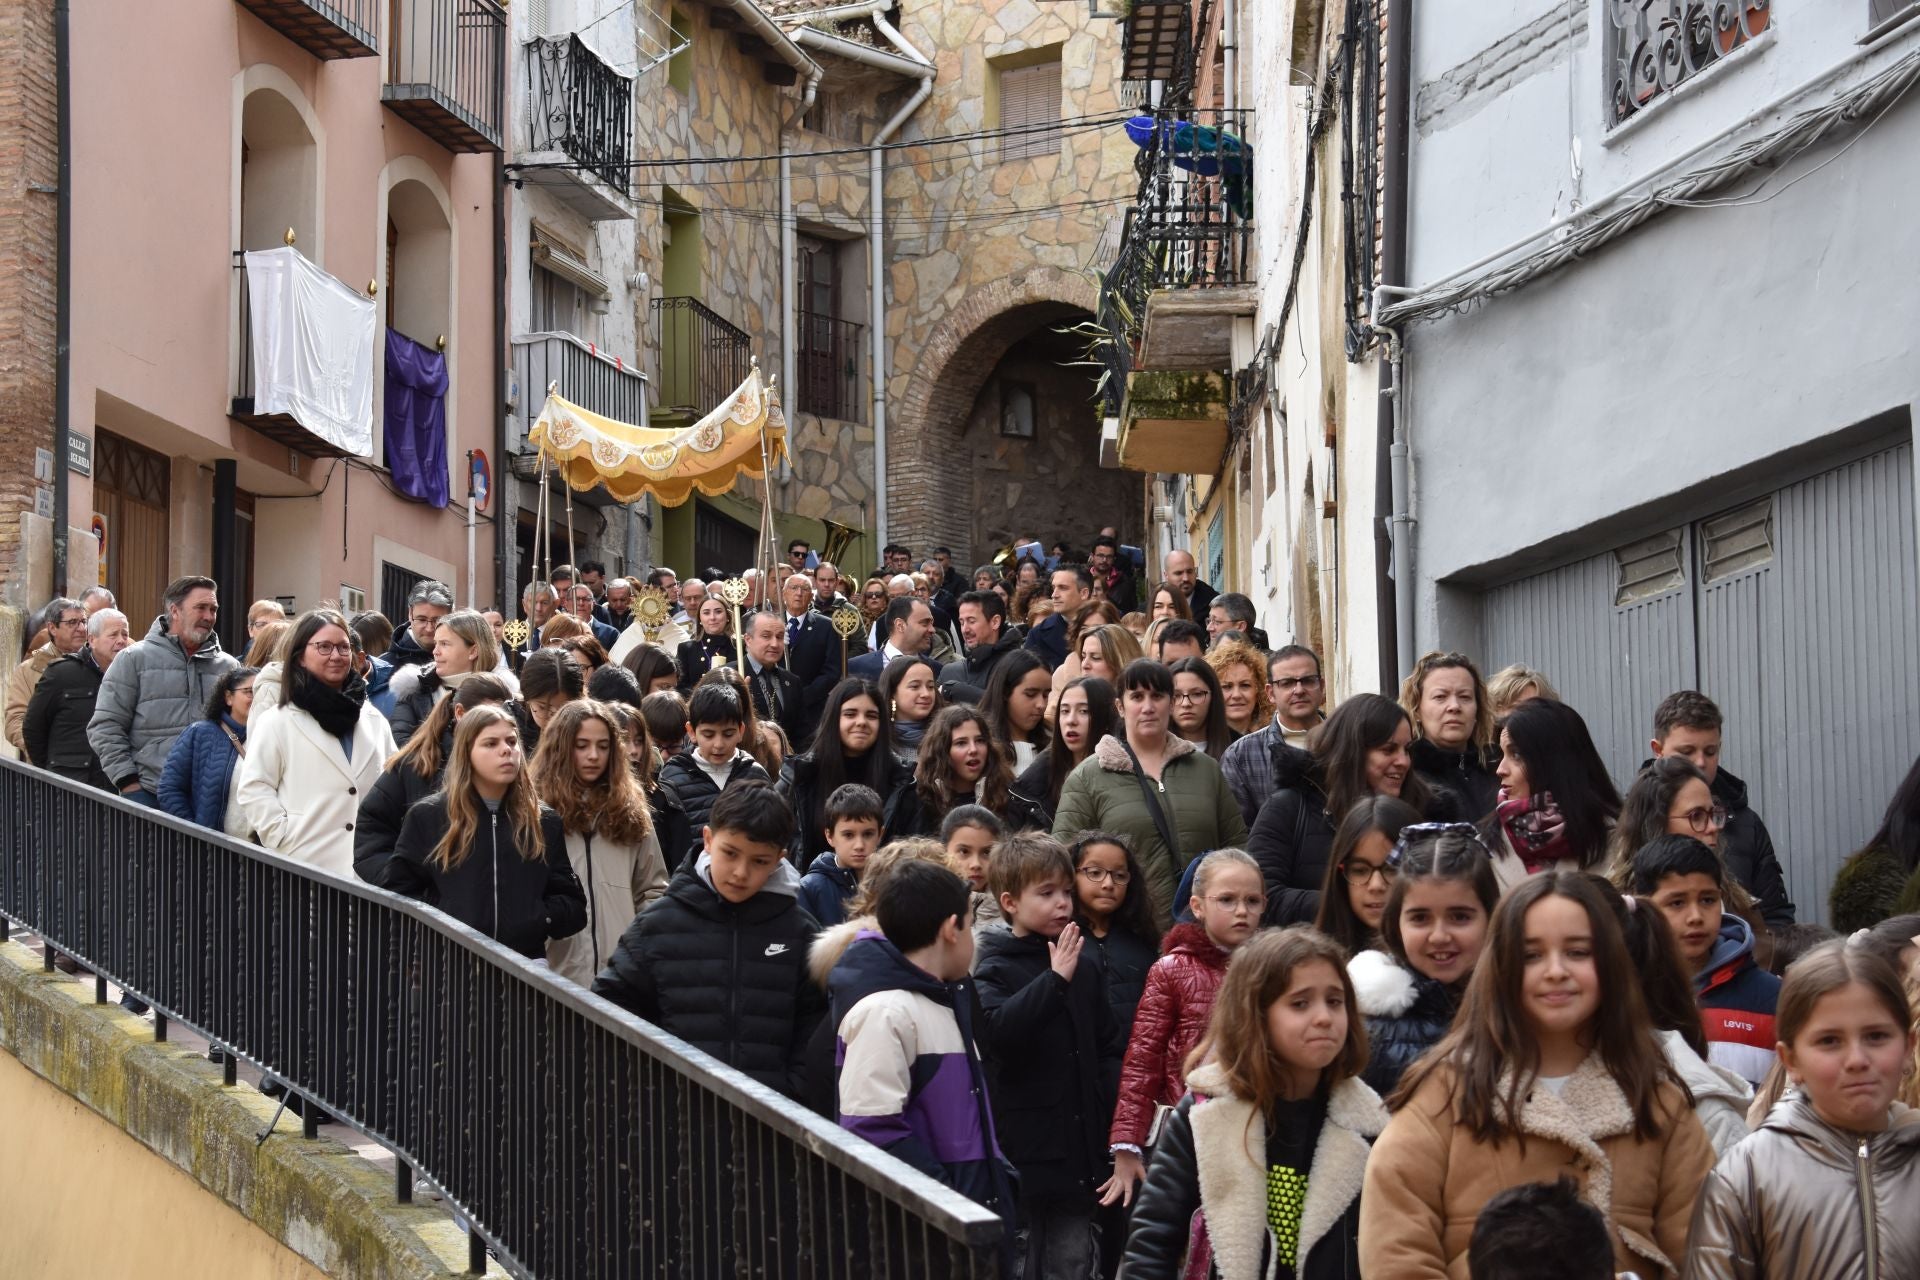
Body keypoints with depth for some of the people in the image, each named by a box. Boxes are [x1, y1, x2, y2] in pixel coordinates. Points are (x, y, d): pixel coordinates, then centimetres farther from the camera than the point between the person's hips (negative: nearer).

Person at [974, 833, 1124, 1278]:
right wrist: (1055, 979, -27)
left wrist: (1111, 1102, 1)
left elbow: (1109, 1046, 16)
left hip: (1078, 1149, 5)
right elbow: (997, 1029, -27)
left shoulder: (1083, 967, 10)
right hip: (1023, 1152, -5)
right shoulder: (996, 969, -7)